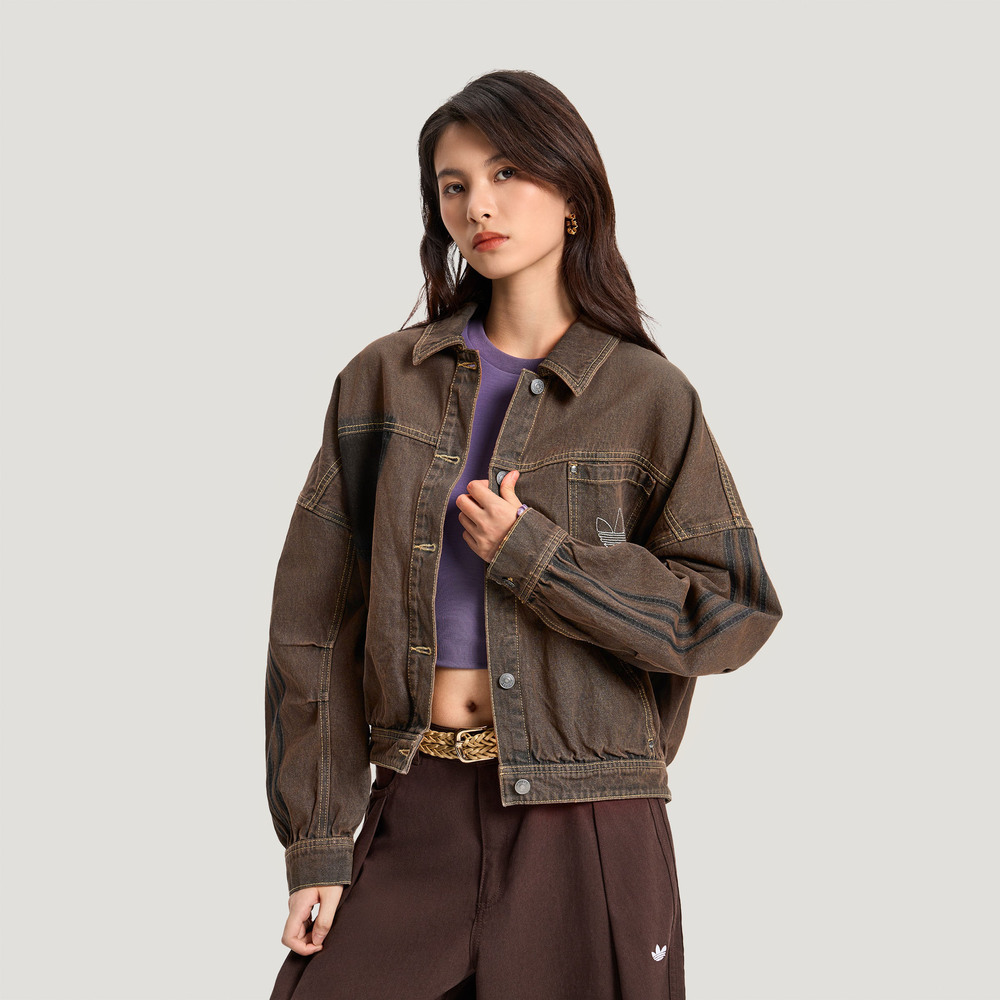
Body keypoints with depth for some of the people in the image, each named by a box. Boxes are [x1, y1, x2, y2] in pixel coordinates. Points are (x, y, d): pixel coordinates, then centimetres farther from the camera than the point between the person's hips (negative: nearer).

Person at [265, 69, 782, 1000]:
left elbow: (730, 612, -4)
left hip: (583, 819, -1)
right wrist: (317, 842, -3)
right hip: (415, 807, 2)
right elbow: (314, 622, 2)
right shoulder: (383, 381, 5)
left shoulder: (648, 397, 1)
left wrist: (532, 554, -12)